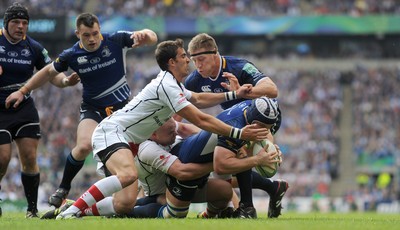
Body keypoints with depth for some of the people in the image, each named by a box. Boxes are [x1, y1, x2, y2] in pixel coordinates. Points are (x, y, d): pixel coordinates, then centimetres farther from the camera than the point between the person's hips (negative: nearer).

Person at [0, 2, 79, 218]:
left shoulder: (34, 47, 0)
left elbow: (52, 75, 4)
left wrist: (66, 81, -19)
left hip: (24, 109, 3)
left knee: (29, 158, -5)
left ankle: (32, 208, 5)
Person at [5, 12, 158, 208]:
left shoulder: (116, 40, -11)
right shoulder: (71, 55, -9)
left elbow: (152, 38, -7)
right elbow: (49, 71, 9)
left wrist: (145, 35, -32)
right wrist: (22, 91, 13)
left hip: (121, 105, 1)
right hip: (92, 108, -1)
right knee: (84, 146, -23)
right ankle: (63, 188, -2)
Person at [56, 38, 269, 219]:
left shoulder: (171, 83, 16)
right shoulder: (167, 86, -18)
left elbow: (198, 99, 34)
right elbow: (201, 120, -20)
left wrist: (234, 94, 24)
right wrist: (239, 133, -17)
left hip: (123, 138, 12)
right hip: (111, 132, -12)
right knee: (128, 175, -37)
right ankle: (71, 212, -37)